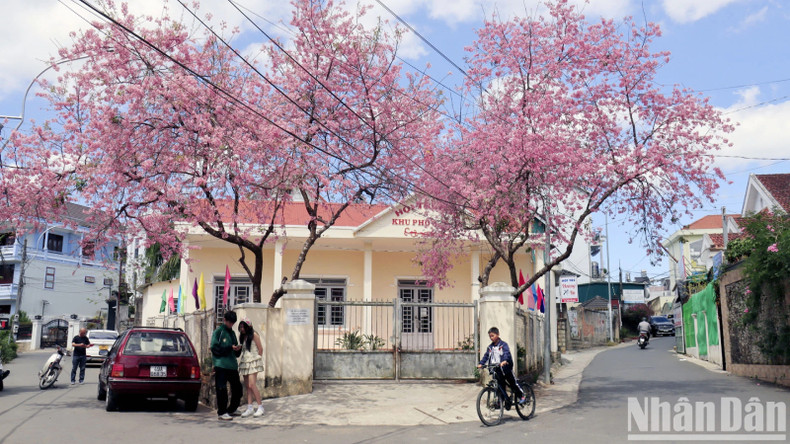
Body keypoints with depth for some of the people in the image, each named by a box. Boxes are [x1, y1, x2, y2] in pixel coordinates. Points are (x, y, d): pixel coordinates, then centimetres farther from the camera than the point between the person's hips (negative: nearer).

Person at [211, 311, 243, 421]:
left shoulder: (232, 333, 19)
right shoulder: (218, 332, -1)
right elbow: (215, 348, -11)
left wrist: (238, 349, -1)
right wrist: (230, 348, -17)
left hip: (232, 365, 7)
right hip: (221, 365, -7)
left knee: (237, 388, 7)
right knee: (222, 389, -4)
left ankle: (231, 410, 22)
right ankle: (221, 412, 5)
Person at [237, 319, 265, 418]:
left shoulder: (254, 335, -5)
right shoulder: (242, 336, 14)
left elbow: (260, 349, -2)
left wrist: (257, 359, 3)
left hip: (253, 361, -7)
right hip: (244, 362, 7)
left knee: (252, 385, -14)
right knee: (247, 386, 3)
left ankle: (260, 407, -8)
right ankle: (249, 408, 5)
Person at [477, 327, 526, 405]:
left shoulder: (503, 345, -9)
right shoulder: (490, 347, 8)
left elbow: (507, 353, -24)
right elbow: (486, 356, 3)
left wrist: (504, 361, -43)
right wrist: (481, 363, -13)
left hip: (506, 368, -4)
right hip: (496, 369, 4)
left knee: (512, 383, 3)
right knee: (500, 387, 6)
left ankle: (522, 396, 18)